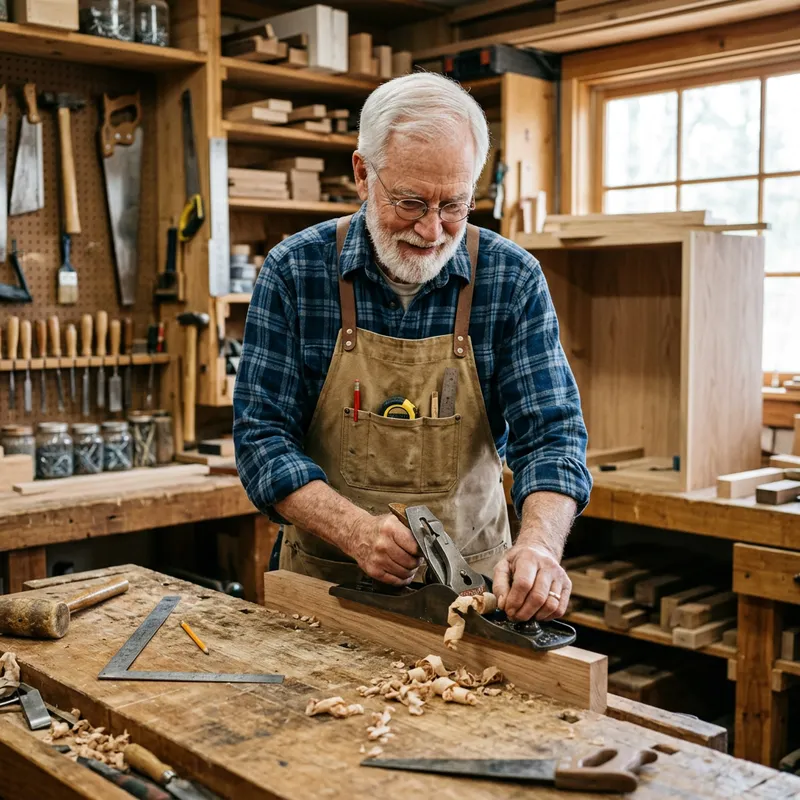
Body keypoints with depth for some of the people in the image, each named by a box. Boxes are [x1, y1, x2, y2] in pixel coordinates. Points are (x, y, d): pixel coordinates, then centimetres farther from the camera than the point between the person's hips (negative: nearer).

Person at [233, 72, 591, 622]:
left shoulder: (513, 280, -5)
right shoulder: (294, 272, -7)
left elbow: (550, 431, -8)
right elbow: (263, 436, -7)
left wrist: (539, 543, -28)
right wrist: (355, 530, -23)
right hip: (325, 574, 0)